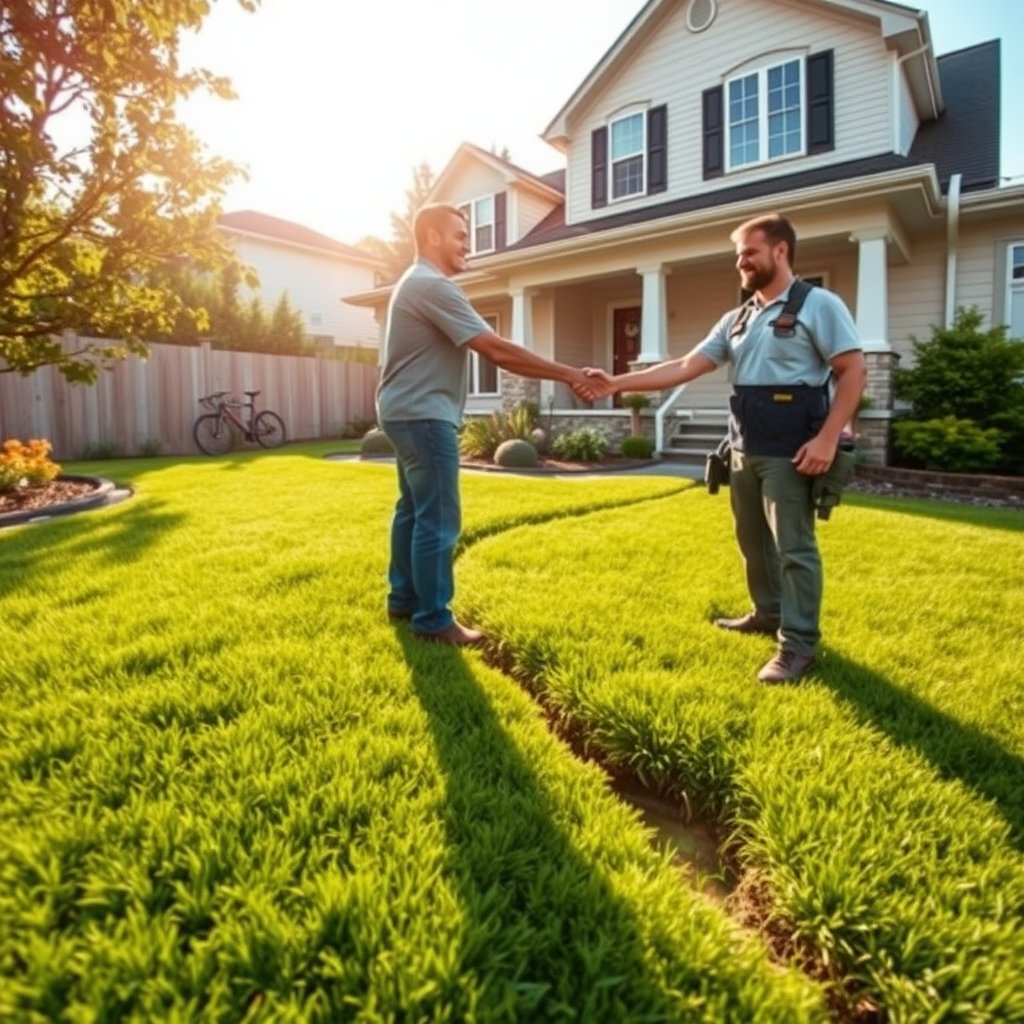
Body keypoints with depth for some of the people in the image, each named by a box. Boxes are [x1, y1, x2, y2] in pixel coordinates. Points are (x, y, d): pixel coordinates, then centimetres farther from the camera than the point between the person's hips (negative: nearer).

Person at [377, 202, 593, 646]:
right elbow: (496, 350, -21)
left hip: (409, 413, 11)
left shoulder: (422, 284, 20)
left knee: (414, 509, 15)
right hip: (423, 416, -11)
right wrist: (566, 374, -17)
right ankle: (433, 619, 3)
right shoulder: (432, 286, -16)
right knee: (438, 519, -7)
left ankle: (403, 598, 26)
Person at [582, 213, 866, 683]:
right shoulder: (736, 320, 15)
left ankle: (799, 644, 4)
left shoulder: (819, 305, -3)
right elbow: (684, 367, 9)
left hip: (789, 450, -7)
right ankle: (769, 613, 33)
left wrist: (827, 438, -19)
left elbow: (853, 372, -8)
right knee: (753, 539, 16)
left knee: (794, 546, -3)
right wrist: (618, 384, 0)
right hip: (745, 448, 7)